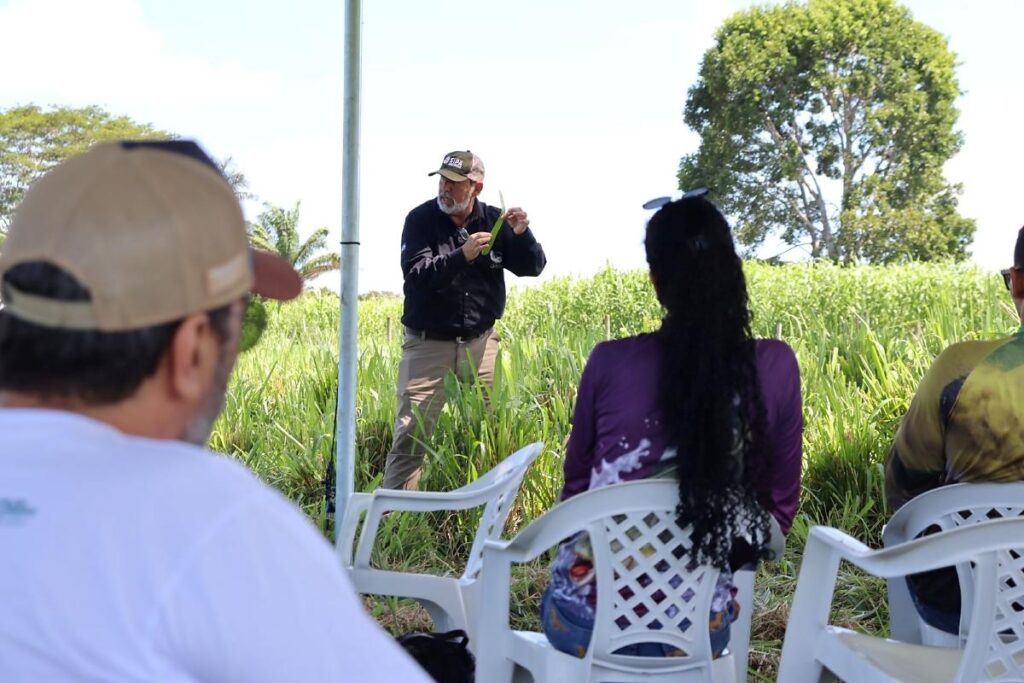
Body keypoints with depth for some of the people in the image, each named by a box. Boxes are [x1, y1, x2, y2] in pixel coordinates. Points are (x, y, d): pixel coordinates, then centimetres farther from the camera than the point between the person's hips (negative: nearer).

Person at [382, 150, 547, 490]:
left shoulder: (494, 221, 2)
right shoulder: (421, 219, -6)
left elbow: (533, 268, 3)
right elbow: (415, 274, -19)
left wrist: (522, 235, -17)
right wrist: (462, 255, -30)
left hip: (479, 342, 3)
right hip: (427, 343, -3)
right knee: (410, 431, -5)